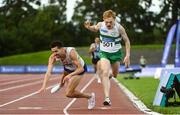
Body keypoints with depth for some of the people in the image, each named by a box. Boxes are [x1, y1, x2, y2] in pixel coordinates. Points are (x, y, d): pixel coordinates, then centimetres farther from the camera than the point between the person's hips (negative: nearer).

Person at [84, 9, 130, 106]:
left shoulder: (119, 28, -20)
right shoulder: (100, 25, -15)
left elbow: (127, 41, -7)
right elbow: (94, 29, 11)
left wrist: (127, 55, -12)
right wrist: (88, 27, -12)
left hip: (116, 53, 1)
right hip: (104, 53, 0)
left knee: (115, 75, 18)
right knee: (105, 73, -21)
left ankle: (111, 73, 58)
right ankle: (107, 98, -26)